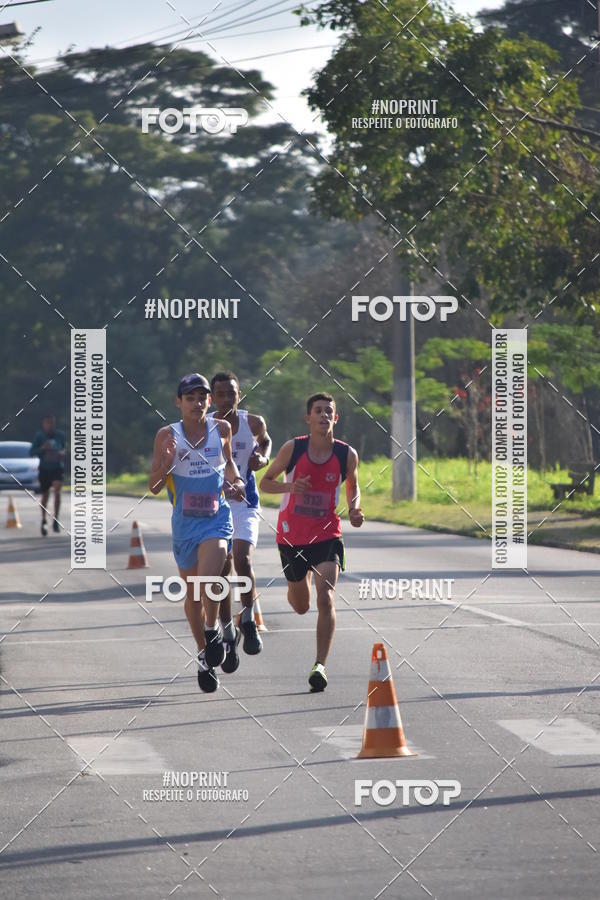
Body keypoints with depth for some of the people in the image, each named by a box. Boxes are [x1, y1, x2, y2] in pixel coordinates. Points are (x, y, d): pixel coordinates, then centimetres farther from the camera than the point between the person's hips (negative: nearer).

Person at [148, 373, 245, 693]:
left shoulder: (222, 429, 1)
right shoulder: (167, 435, -5)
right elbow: (153, 486, -4)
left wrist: (235, 481, 4)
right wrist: (166, 462, -22)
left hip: (217, 517, -1)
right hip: (185, 522, 1)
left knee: (209, 578, -26)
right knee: (192, 593, 12)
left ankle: (213, 630, -2)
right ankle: (204, 654, 27)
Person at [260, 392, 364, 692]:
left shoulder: (347, 455, -5)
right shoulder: (292, 449, -8)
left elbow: (353, 486, 15)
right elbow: (265, 482, 1)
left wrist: (354, 509, -5)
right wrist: (289, 486, -19)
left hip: (327, 535, -1)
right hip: (292, 535, 1)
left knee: (325, 599, -19)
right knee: (301, 606, 17)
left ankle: (320, 665, -20)